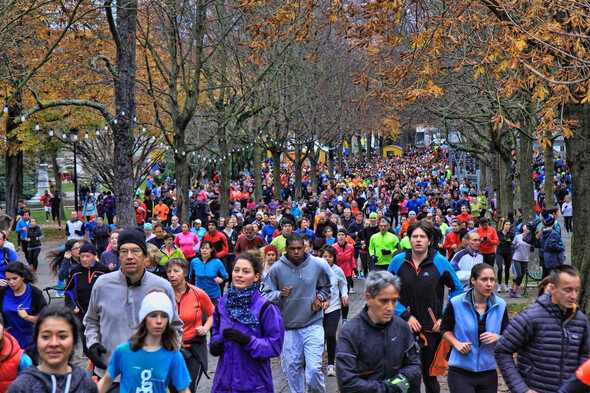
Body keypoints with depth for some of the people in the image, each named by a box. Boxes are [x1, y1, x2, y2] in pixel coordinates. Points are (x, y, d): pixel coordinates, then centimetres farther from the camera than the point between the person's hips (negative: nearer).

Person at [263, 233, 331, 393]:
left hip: (312, 325, -1)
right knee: (291, 368, 8)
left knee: (314, 369, -10)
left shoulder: (318, 265, 0)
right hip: (287, 327, 1)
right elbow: (268, 295, -2)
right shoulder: (276, 269, -5)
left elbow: (325, 287, 18)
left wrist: (320, 298, -1)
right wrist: (280, 295, -22)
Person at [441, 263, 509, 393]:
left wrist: (497, 338, -13)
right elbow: (445, 329, 7)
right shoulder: (456, 304, -6)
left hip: (488, 371, 3)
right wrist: (456, 343, -11)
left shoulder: (500, 305, 1)